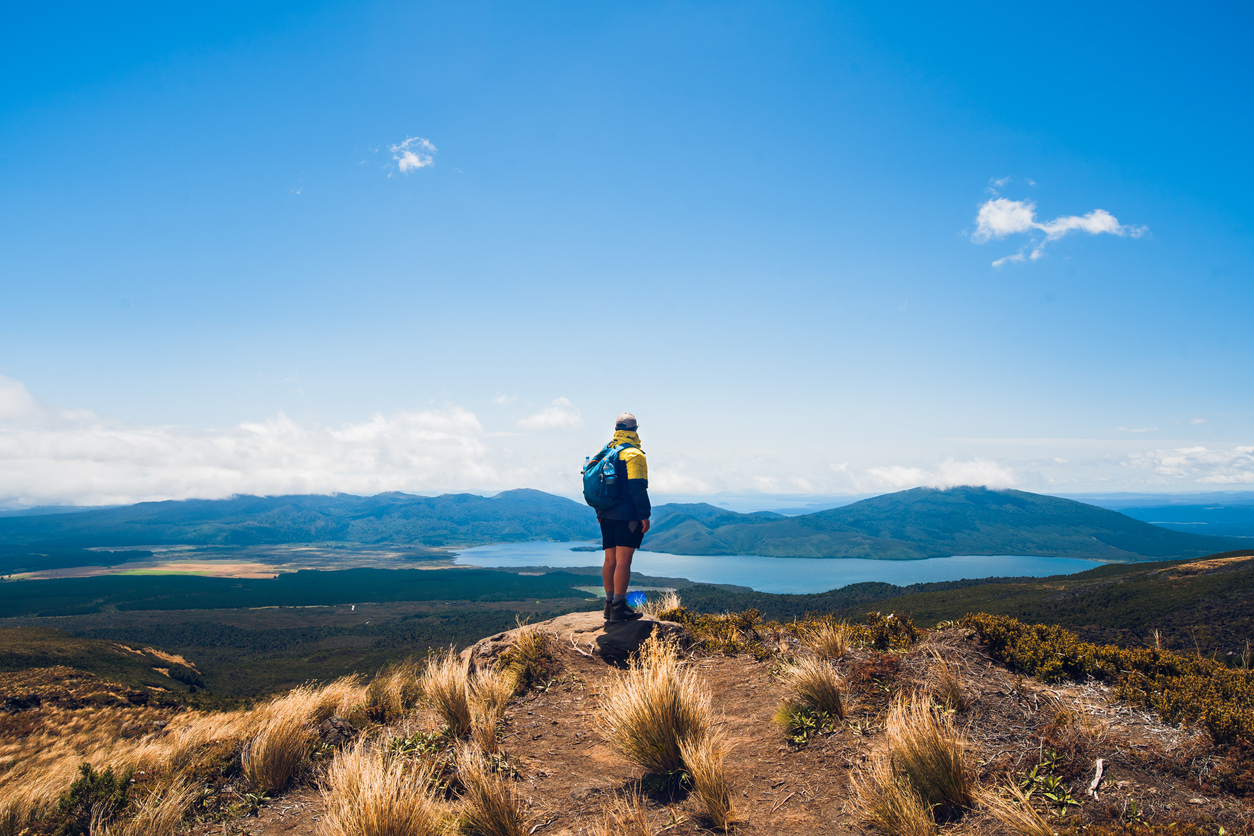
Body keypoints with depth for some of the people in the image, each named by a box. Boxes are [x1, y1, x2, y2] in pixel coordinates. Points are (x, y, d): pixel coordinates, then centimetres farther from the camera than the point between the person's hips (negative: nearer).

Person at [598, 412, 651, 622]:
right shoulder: (633, 455, -11)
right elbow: (637, 488, -17)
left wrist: (600, 513, 22)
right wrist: (644, 515, -14)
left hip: (607, 516, 8)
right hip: (627, 516, -7)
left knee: (610, 560, 12)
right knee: (623, 560, -6)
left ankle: (610, 605, 18)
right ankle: (618, 607, -5)